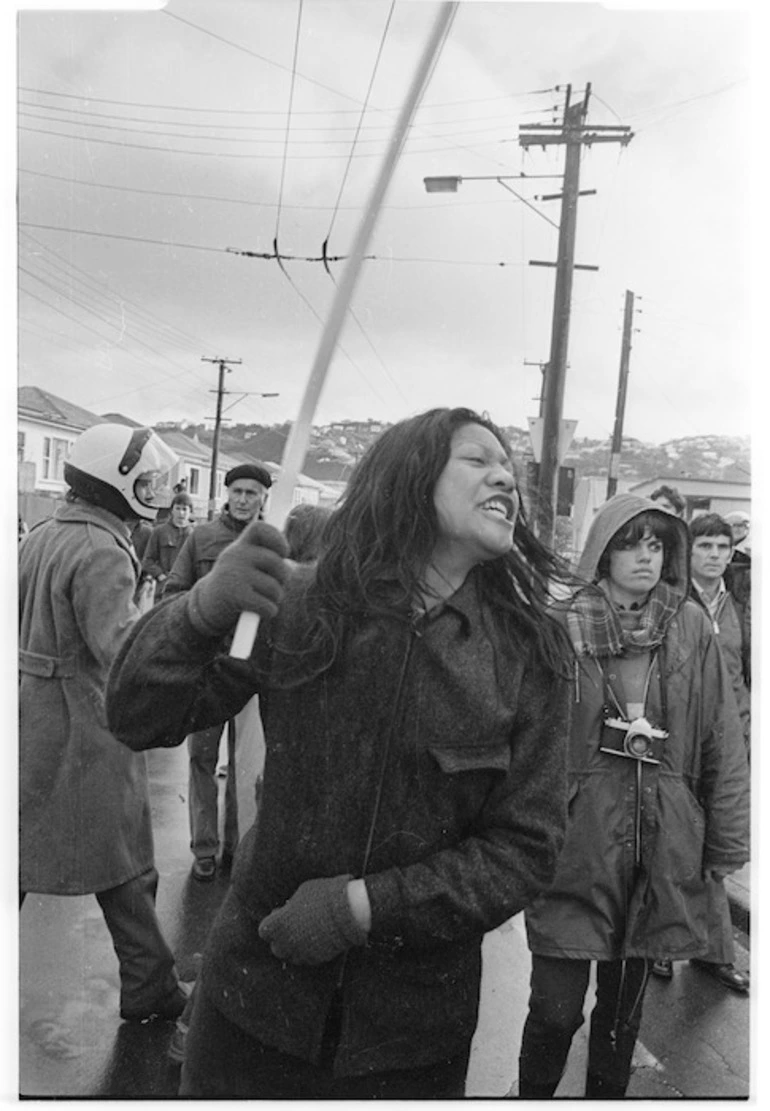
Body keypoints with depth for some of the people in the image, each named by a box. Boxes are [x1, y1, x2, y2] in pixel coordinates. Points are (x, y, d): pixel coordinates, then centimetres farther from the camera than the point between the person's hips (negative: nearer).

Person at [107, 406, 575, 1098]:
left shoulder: (531, 653, -11)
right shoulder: (300, 604, -12)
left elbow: (526, 850, -9)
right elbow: (139, 720, -10)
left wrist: (367, 906, -19)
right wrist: (204, 610, -29)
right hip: (259, 986, 0)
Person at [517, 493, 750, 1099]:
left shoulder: (692, 628, 0)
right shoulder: (563, 629, -6)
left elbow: (723, 743, 3)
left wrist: (728, 846, 3)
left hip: (662, 849, 2)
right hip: (575, 840, -2)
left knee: (625, 1005, 18)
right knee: (556, 1009, 3)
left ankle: (607, 1095, 42)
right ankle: (533, 1096, 31)